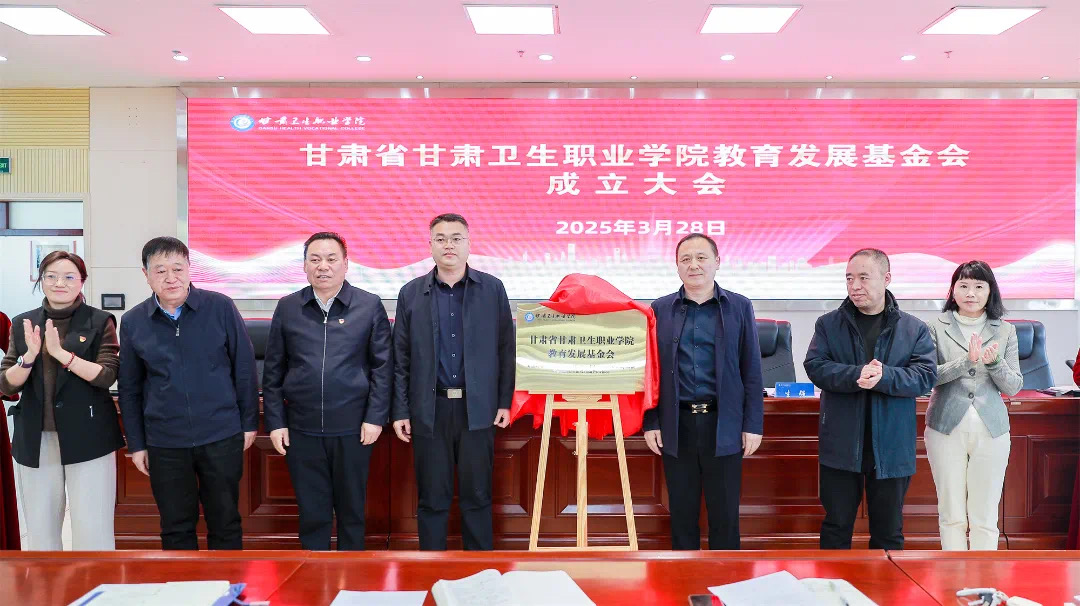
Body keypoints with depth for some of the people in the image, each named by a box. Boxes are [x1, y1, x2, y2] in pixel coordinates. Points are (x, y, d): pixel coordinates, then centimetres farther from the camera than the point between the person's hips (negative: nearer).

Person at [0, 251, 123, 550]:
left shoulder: (100, 322, -1)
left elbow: (107, 376, -11)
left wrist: (60, 352, -20)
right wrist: (29, 356, -13)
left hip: (87, 437, -3)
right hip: (35, 439, 4)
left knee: (93, 531, -4)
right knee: (40, 531, 12)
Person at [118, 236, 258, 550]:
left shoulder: (221, 308, -5)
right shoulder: (132, 322, 2)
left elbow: (244, 368, 0)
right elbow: (129, 388, 8)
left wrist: (249, 423, 1)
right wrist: (136, 444, 8)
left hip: (222, 436, -1)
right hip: (165, 442, 2)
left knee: (225, 522, 10)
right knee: (176, 527, 12)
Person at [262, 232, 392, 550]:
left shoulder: (369, 306, -1)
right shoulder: (287, 308, 4)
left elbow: (382, 366, -1)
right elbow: (273, 371, 7)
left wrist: (376, 417, -7)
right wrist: (275, 422, 3)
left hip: (352, 428, -1)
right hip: (302, 429, 1)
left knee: (352, 509, 12)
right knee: (311, 512, 10)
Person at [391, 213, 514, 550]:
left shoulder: (492, 289, 2)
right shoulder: (411, 293, 4)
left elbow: (505, 350, 4)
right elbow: (401, 358, 4)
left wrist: (504, 402, 1)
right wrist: (400, 411, 1)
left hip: (478, 409, 0)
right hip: (430, 410, 1)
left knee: (477, 497, 9)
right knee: (431, 499, 8)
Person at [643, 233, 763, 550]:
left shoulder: (739, 307, 3)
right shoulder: (660, 309, 5)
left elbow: (751, 370, 3)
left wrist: (753, 425, -2)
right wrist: (650, 423, 1)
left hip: (724, 425, -1)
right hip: (677, 425, 1)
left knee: (725, 514, 7)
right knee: (681, 512, 10)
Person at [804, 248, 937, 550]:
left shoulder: (914, 329, 3)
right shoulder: (828, 324, 2)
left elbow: (926, 375, -7)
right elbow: (814, 366, -9)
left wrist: (884, 376, -25)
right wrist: (856, 376, -25)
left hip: (891, 448, 0)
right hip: (840, 446, 0)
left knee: (889, 531, 14)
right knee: (836, 526, 10)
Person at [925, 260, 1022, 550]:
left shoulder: (1005, 331, 7)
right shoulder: (937, 327, 1)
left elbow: (1014, 387, 3)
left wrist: (994, 362, -16)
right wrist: (966, 360, -22)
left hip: (991, 430, 1)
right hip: (947, 428, -1)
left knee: (985, 517, 5)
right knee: (951, 515, 6)